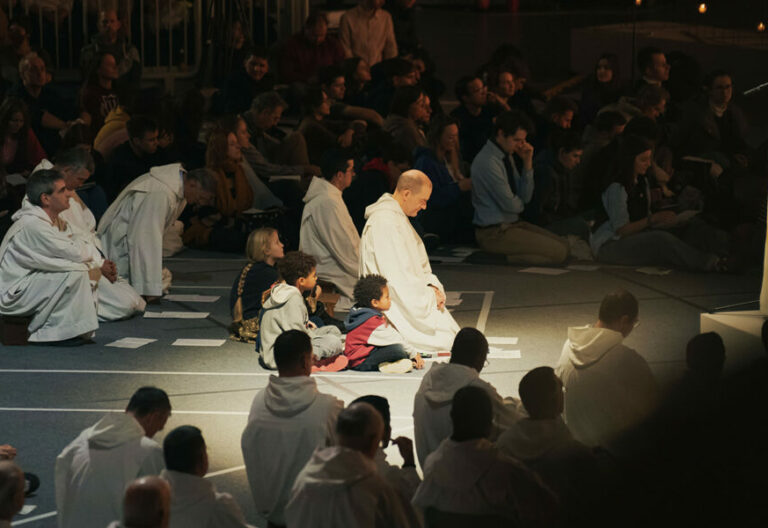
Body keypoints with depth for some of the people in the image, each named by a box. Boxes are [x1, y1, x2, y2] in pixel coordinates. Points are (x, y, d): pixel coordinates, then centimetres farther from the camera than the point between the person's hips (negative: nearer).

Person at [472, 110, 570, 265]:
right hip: (493, 233, -10)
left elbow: (525, 197, 8)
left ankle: (507, 258, 4)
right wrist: (521, 204, 5)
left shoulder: (508, 156, 9)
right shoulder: (488, 162, -21)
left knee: (563, 245, 9)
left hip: (512, 223, 10)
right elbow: (510, 205, -19)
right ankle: (504, 259, -7)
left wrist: (527, 163, -2)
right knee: (559, 252, -14)